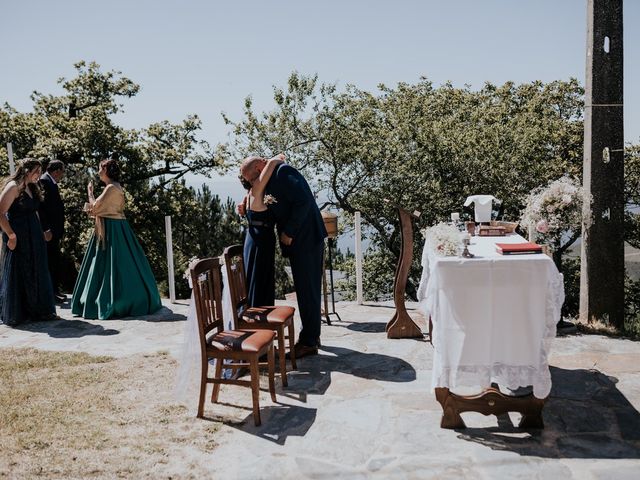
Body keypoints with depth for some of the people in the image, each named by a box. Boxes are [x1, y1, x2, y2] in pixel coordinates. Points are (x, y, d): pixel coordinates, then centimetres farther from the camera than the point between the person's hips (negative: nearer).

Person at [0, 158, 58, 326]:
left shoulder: (32, 188, 14)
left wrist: (40, 233, 8)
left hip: (33, 239, 9)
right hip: (18, 239, -9)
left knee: (37, 274, 12)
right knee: (17, 275, 1)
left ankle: (38, 311, 22)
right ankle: (15, 314, 11)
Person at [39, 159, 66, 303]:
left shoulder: (51, 183, 16)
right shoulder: (44, 181, -13)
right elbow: (41, 206, -20)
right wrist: (46, 230, -23)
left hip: (54, 230, 10)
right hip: (49, 231, -10)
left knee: (55, 262, 14)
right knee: (50, 262, -6)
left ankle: (55, 290, 23)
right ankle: (50, 293, -1)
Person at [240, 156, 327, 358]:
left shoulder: (283, 172, -14)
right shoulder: (273, 180, 16)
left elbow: (303, 202, -24)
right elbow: (276, 211, 22)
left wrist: (288, 233, -19)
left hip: (306, 240, -10)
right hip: (300, 241, 10)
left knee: (307, 290, -4)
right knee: (308, 289, 16)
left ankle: (309, 342, 4)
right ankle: (312, 335, 27)